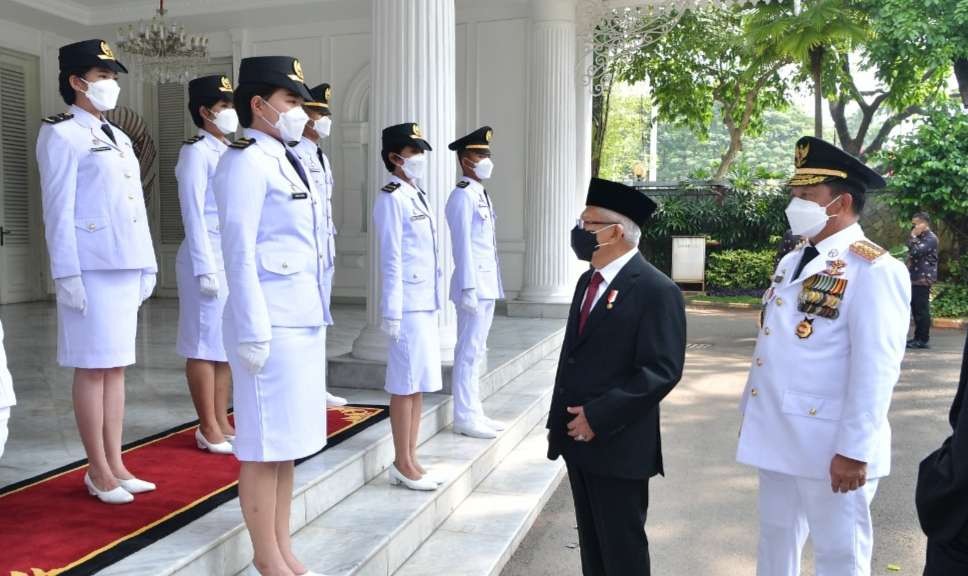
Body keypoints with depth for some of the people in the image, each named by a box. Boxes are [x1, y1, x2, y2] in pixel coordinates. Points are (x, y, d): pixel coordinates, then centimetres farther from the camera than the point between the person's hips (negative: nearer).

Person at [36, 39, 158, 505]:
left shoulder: (118, 137, 19)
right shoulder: (61, 135, -4)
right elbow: (58, 209, -10)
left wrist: (147, 264, 15)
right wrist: (66, 275, -14)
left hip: (126, 266, 7)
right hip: (92, 268, -7)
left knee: (116, 367, 10)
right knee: (92, 368, -1)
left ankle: (115, 466, 19)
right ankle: (99, 473, 9)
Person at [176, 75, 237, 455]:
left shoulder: (229, 154, 17)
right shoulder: (196, 152, -7)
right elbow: (193, 214, -13)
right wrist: (206, 268, -18)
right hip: (209, 259, -8)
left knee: (228, 344, 11)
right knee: (205, 345, -1)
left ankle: (221, 424, 19)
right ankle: (209, 430, 6)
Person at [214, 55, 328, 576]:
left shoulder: (285, 160, 18)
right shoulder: (245, 161, -9)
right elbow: (239, 253, -15)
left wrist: (315, 315, 16)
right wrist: (254, 331, -18)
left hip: (303, 318, 9)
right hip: (271, 321, -9)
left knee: (289, 441, 14)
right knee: (264, 444, 1)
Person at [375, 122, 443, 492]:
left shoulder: (418, 196, 17)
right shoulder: (391, 198, -10)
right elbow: (391, 259, -15)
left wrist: (433, 302, 16)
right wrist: (392, 312, -16)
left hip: (426, 305, 9)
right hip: (408, 307, -9)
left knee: (420, 384, 12)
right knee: (405, 385, -1)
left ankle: (409, 460, 23)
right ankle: (403, 464, 11)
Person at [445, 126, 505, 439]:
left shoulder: (482, 195, 17)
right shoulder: (462, 196, -12)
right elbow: (462, 246, -17)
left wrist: (491, 286, 16)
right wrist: (468, 289, -20)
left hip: (487, 284, 9)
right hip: (474, 284, -9)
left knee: (476, 351, 13)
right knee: (469, 352, -4)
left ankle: (474, 412, 21)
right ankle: (464, 417, 4)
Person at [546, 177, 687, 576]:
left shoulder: (656, 290, -15)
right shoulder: (587, 281, 12)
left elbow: (661, 371, -20)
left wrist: (598, 417, -20)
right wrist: (561, 421, 13)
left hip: (619, 446, -8)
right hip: (579, 440, 8)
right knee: (591, 543, 19)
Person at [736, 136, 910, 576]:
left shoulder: (873, 271, -15)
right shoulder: (791, 262, 11)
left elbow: (875, 369, -19)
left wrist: (854, 450, -20)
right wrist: (751, 413, 17)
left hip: (830, 446, -7)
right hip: (777, 435, 8)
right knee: (776, 540, 20)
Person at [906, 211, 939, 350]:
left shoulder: (931, 238, -11)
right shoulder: (920, 237, 19)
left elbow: (916, 252, -22)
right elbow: (912, 254, 27)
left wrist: (913, 236, -14)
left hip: (924, 278, -10)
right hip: (916, 278, 10)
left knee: (922, 310, -8)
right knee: (915, 309, 11)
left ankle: (924, 340, -5)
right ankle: (918, 337, 17)